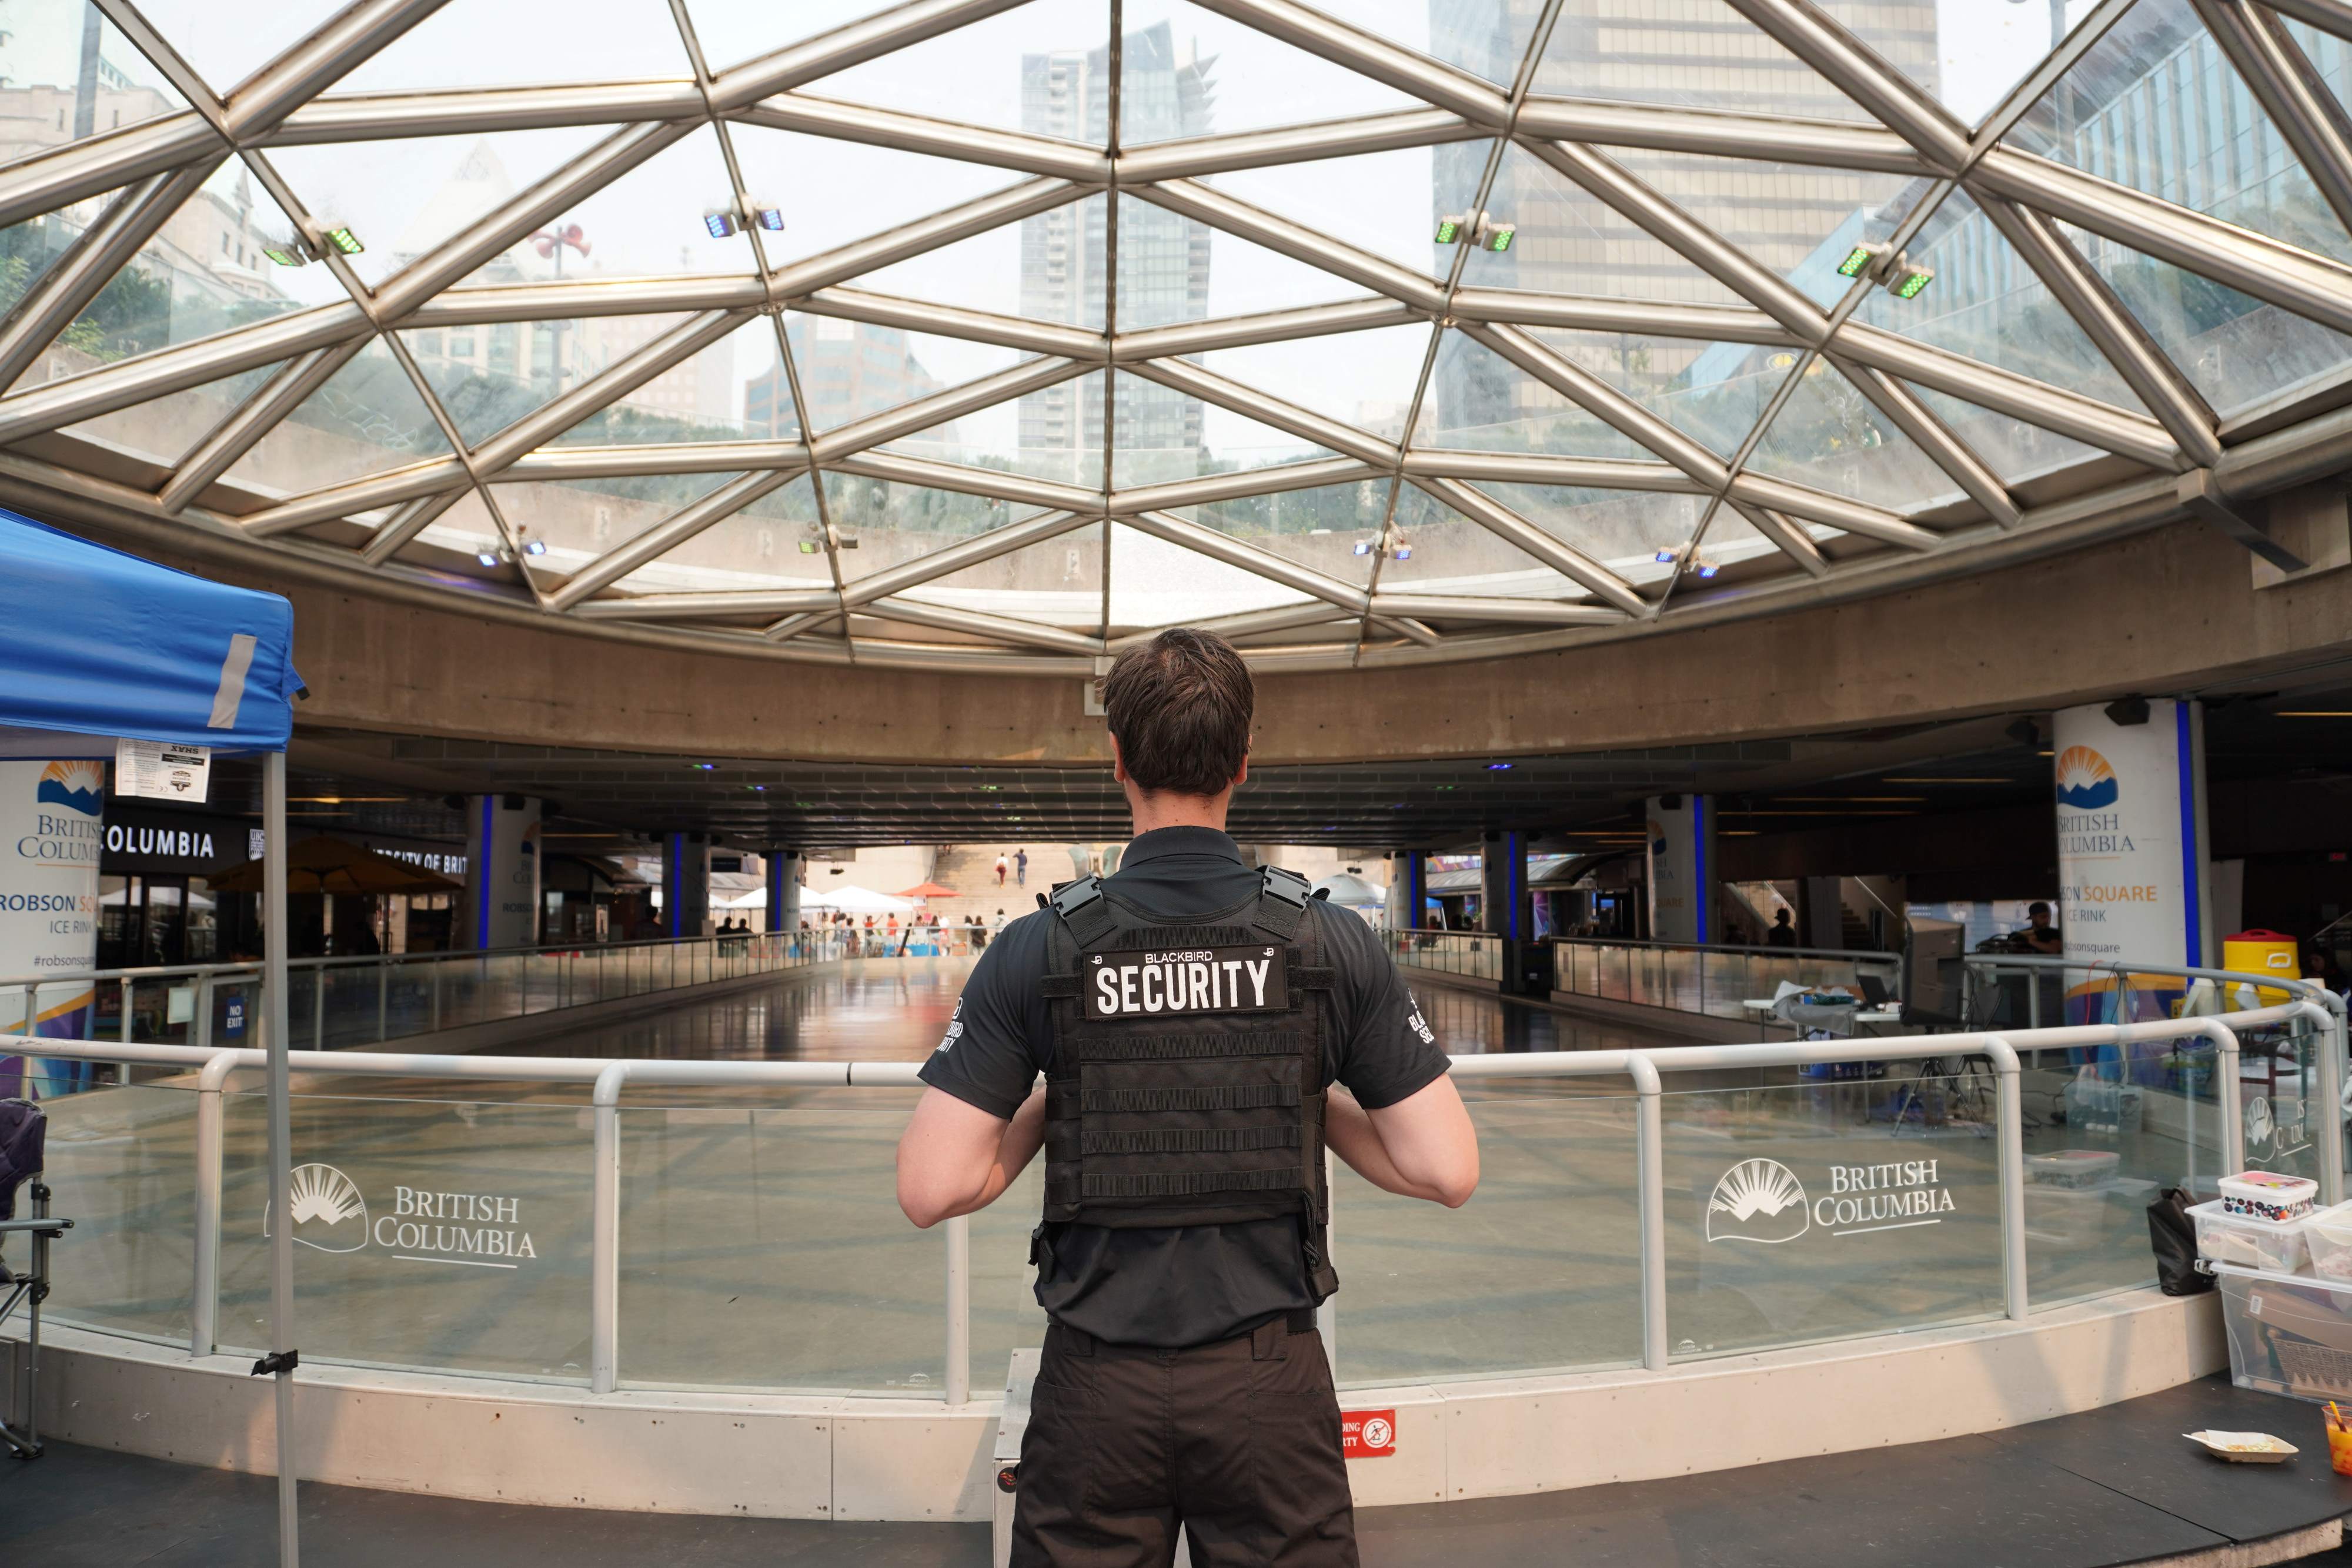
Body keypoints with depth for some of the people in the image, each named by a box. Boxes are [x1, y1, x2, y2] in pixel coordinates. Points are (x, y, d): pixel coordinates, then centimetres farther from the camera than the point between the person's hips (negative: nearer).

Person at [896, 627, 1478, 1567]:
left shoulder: (1038, 950, -9)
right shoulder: (1332, 943, -7)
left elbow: (932, 1189, -10)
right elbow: (1448, 1171, -6)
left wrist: (1045, 1107, 6)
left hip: (1099, 1387, 0)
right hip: (1270, 1382, 1)